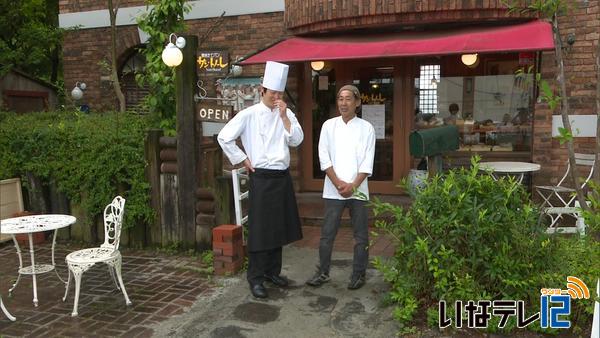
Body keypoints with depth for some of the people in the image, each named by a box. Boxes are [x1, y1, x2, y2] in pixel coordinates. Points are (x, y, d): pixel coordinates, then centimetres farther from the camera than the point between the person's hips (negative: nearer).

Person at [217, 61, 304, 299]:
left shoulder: (287, 114, 6)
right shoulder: (249, 114, -7)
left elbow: (296, 140, -6)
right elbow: (224, 137, -7)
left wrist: (284, 117, -13)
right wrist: (243, 160, -6)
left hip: (282, 178, 5)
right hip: (261, 178, -5)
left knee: (278, 228, 14)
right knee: (259, 229, 0)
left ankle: (272, 271, 30)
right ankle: (255, 278, 12)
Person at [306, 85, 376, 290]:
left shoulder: (366, 128, 2)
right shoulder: (329, 125, 4)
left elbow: (367, 162, -3)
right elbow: (324, 158, -1)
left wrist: (353, 185, -13)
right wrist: (339, 184, -10)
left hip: (358, 190, 0)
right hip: (333, 190, 1)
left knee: (361, 234, 6)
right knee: (327, 233, 5)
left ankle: (359, 274, 20)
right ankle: (323, 272, 20)